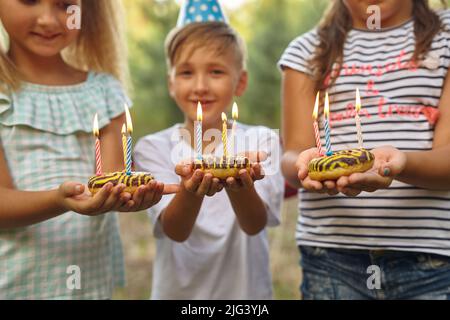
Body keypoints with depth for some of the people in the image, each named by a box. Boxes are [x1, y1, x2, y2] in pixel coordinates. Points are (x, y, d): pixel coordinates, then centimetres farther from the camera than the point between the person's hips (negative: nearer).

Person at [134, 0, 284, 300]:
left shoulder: (261, 141, -7)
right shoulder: (153, 148, -7)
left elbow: (254, 224, -19)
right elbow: (175, 230, -18)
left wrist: (240, 186, -39)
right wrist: (190, 191, -37)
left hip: (244, 288, 0)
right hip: (179, 289, 0)